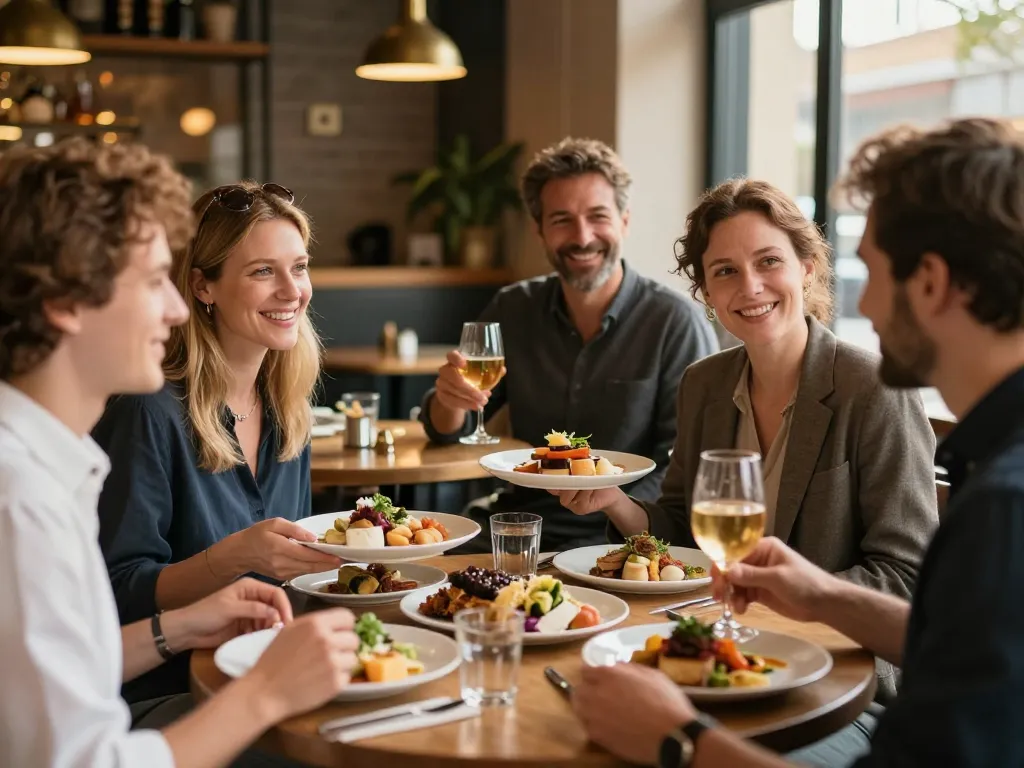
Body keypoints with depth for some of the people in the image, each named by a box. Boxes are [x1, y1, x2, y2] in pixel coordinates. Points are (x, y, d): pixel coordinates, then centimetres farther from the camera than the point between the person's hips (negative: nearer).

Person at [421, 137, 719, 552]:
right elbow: (447, 432, 12)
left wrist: (615, 520, -28)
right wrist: (451, 401, -12)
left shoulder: (677, 323, -9)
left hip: (617, 536, -4)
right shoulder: (512, 309, 6)